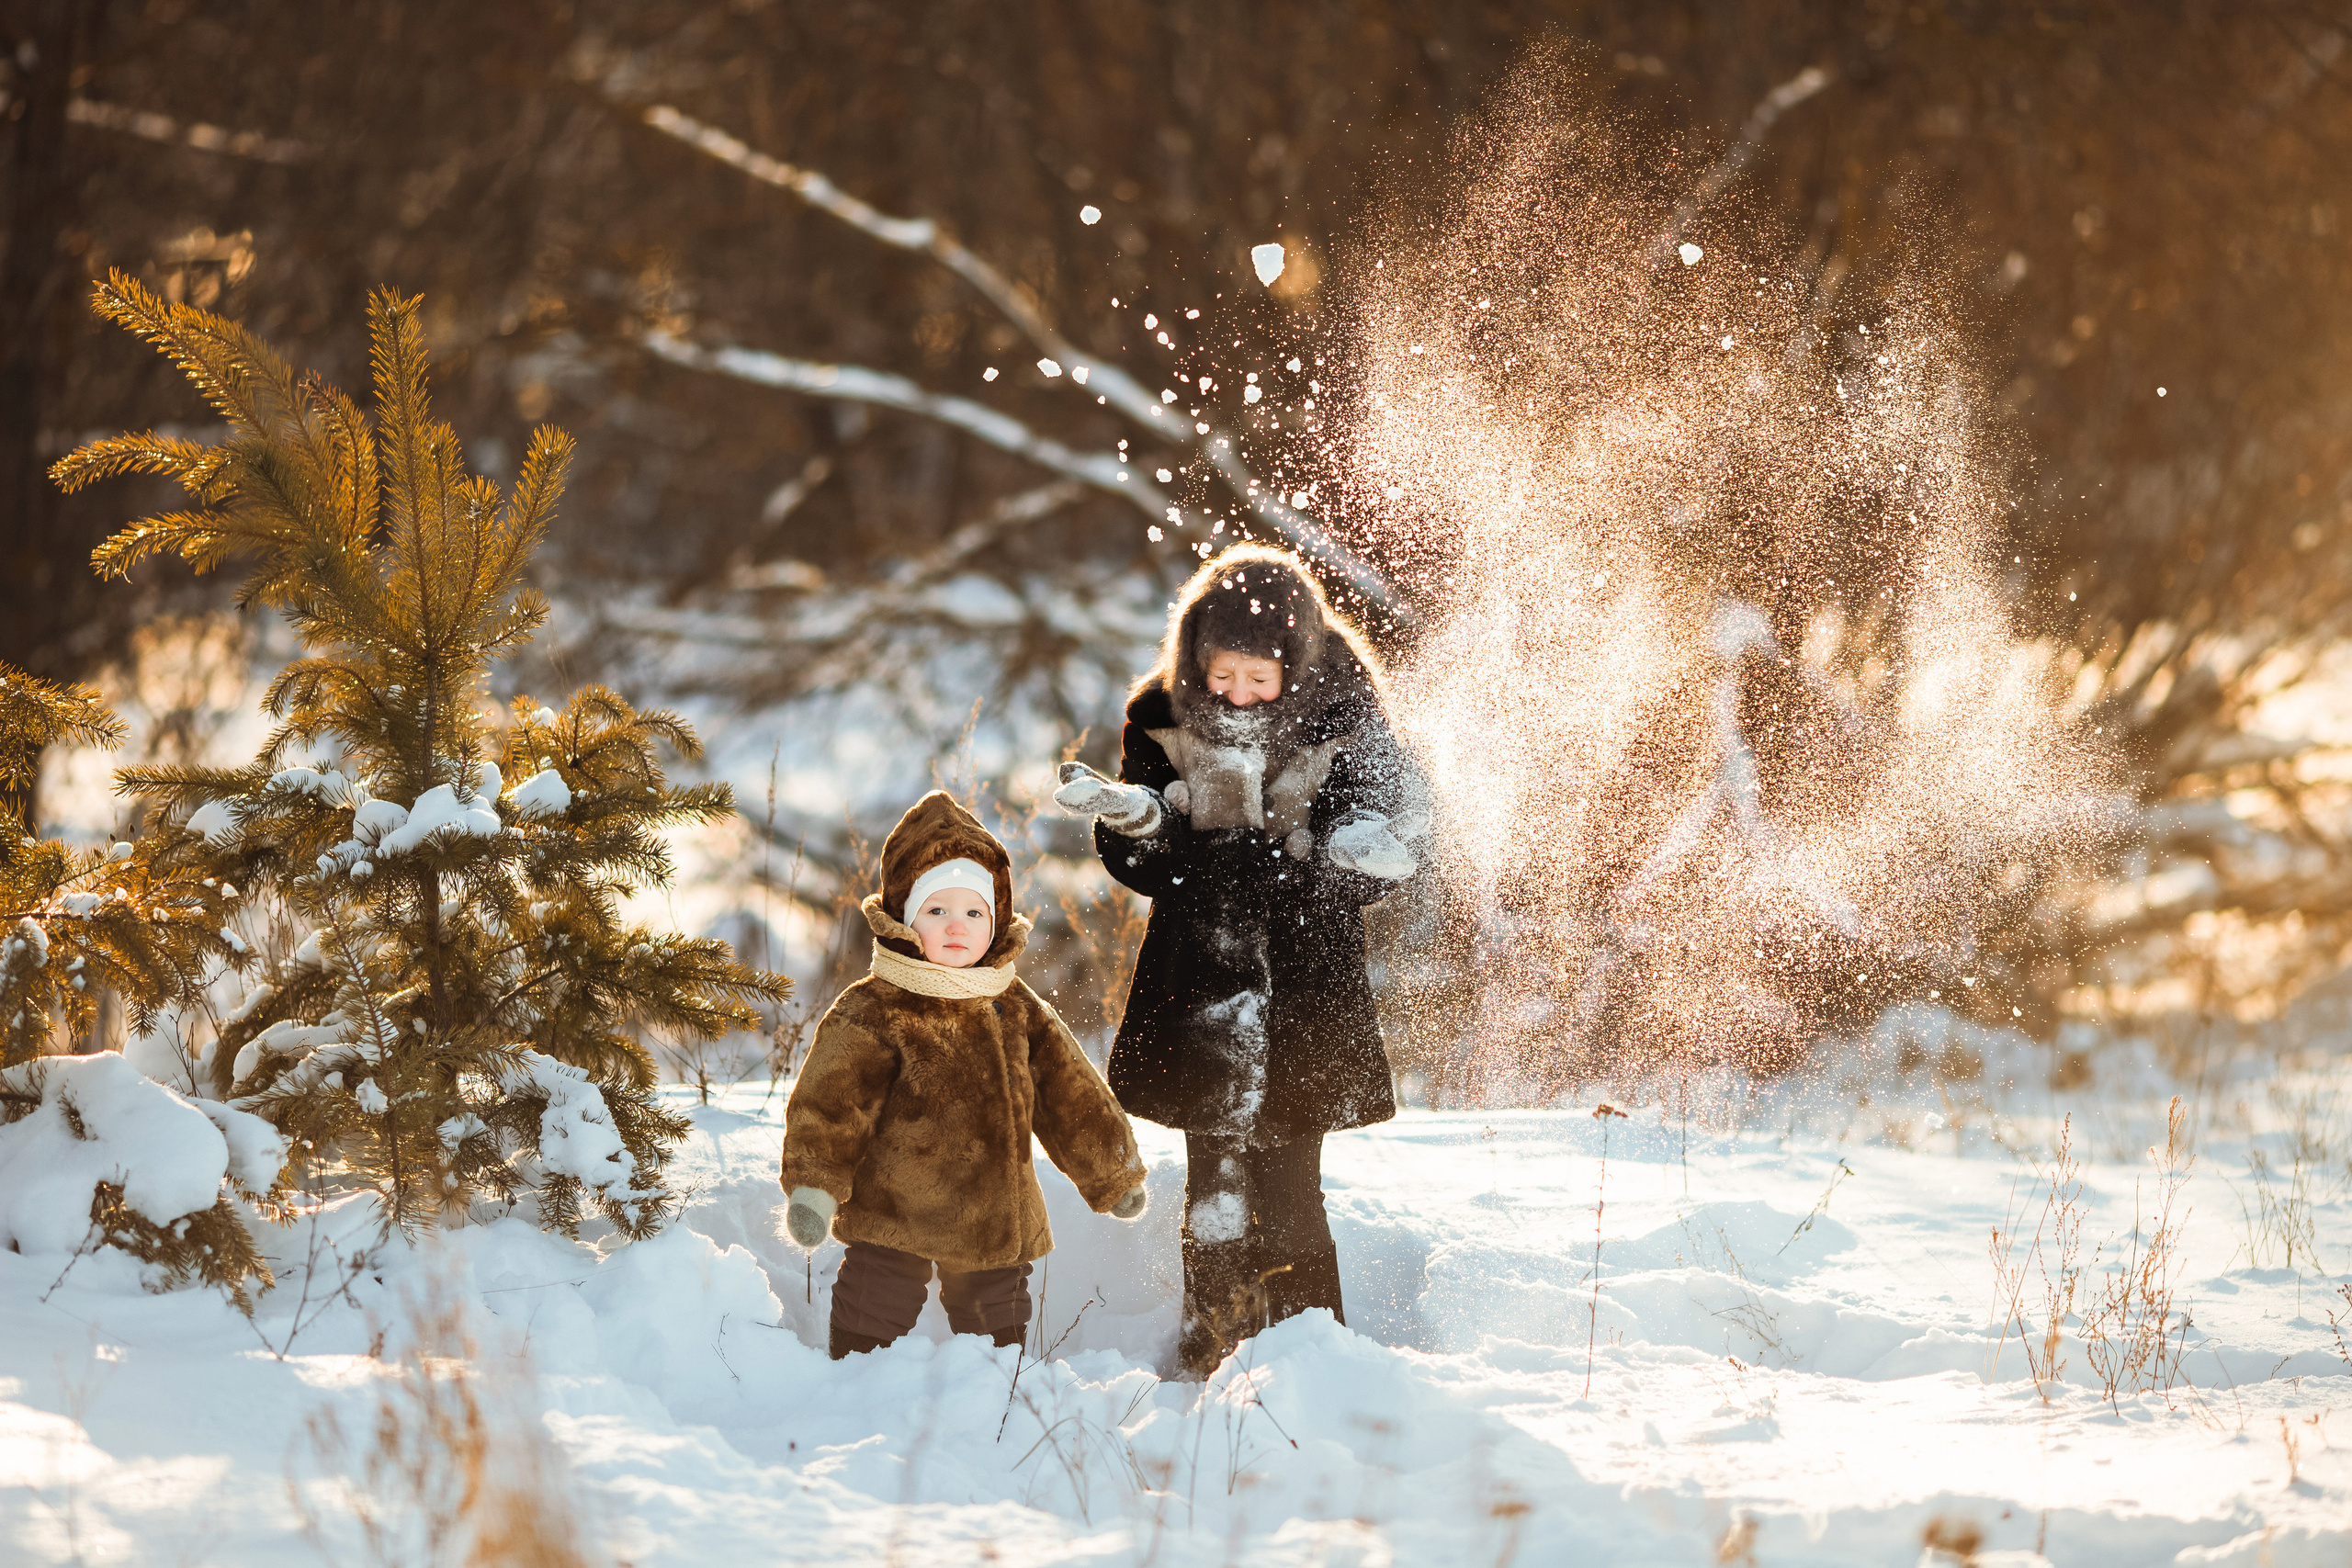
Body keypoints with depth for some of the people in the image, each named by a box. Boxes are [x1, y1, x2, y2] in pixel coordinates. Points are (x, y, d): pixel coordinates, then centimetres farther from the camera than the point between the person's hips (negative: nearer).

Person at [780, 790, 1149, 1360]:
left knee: (998, 1334, 15)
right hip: (891, 1220, -5)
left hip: (995, 1226, 5)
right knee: (869, 1326, -3)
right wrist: (813, 1185, -30)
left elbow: (1070, 1098, 16)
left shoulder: (1019, 1012, 6)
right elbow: (831, 1101, -18)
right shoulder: (871, 1013, -11)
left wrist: (1114, 1175, 24)